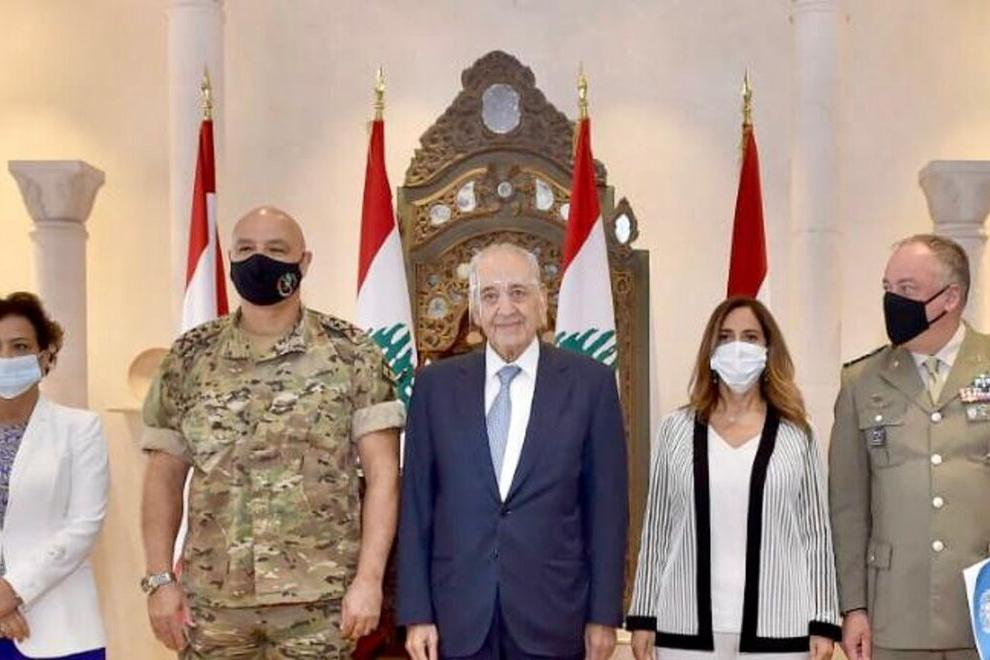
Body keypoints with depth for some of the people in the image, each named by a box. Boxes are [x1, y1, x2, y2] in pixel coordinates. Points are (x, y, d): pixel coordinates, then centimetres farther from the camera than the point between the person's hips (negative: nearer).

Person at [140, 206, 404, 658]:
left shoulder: (351, 354, -1)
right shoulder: (190, 357, 5)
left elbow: (382, 473, -4)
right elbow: (164, 478, 8)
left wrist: (369, 579, -10)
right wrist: (159, 579, 0)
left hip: (319, 599, -2)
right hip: (211, 600, 2)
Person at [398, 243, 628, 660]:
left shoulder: (590, 382, 0)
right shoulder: (436, 384, 4)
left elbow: (606, 505, 0)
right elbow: (416, 504, 4)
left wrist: (604, 615, -1)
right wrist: (416, 613, 0)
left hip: (553, 614, -1)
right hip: (459, 618, 1)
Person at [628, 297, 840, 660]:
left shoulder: (796, 435, 4)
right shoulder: (677, 429, 6)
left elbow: (817, 532, 5)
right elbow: (655, 529, 8)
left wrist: (823, 623, 0)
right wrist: (643, 616, 5)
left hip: (777, 628, -1)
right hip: (688, 626, 1)